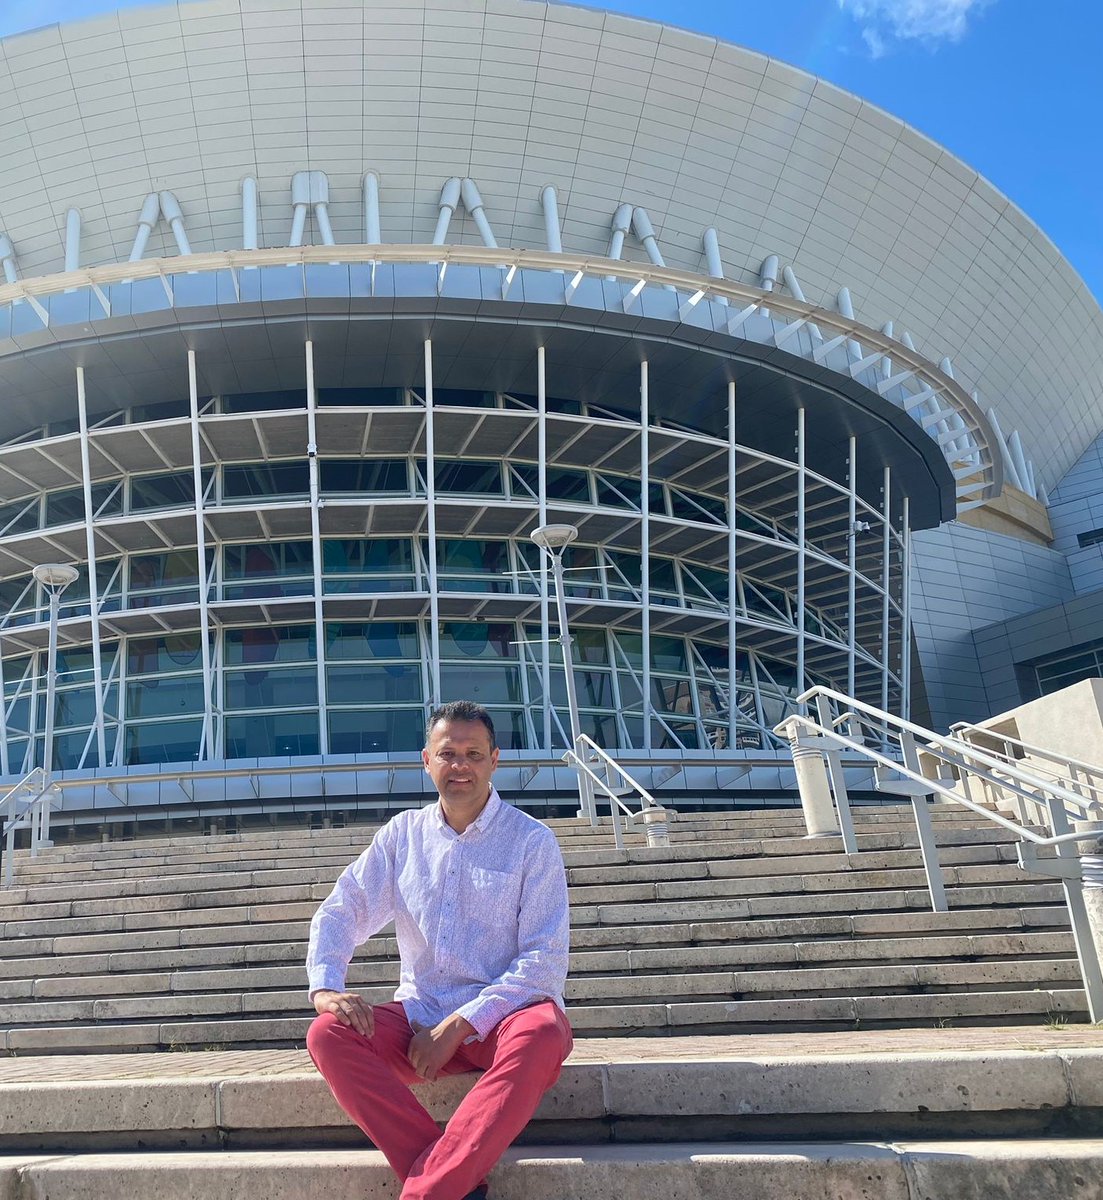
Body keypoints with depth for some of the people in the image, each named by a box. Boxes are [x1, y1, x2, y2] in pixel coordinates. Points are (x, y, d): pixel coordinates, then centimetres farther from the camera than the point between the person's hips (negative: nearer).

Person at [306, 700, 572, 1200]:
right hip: (419, 1017, 4)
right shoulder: (402, 834, 9)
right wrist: (324, 985, -13)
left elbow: (545, 957, -8)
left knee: (542, 1033, -37)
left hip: (504, 1016, -3)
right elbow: (342, 911, 9)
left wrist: (460, 1025, -16)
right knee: (327, 1033, -23)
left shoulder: (532, 841, -2)